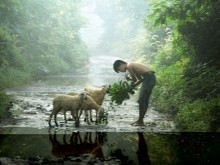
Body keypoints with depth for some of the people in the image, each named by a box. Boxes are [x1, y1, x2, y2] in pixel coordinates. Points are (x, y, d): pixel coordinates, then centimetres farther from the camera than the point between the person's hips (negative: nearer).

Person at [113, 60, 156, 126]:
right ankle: (140, 120, 22)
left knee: (141, 100, -5)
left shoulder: (128, 66, -5)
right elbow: (140, 79, 24)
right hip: (152, 77, 10)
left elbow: (134, 79, -4)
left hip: (148, 78, -10)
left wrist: (129, 78, 15)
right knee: (145, 100, 15)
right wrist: (132, 86, 17)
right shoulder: (132, 66, 23)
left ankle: (140, 121, 0)